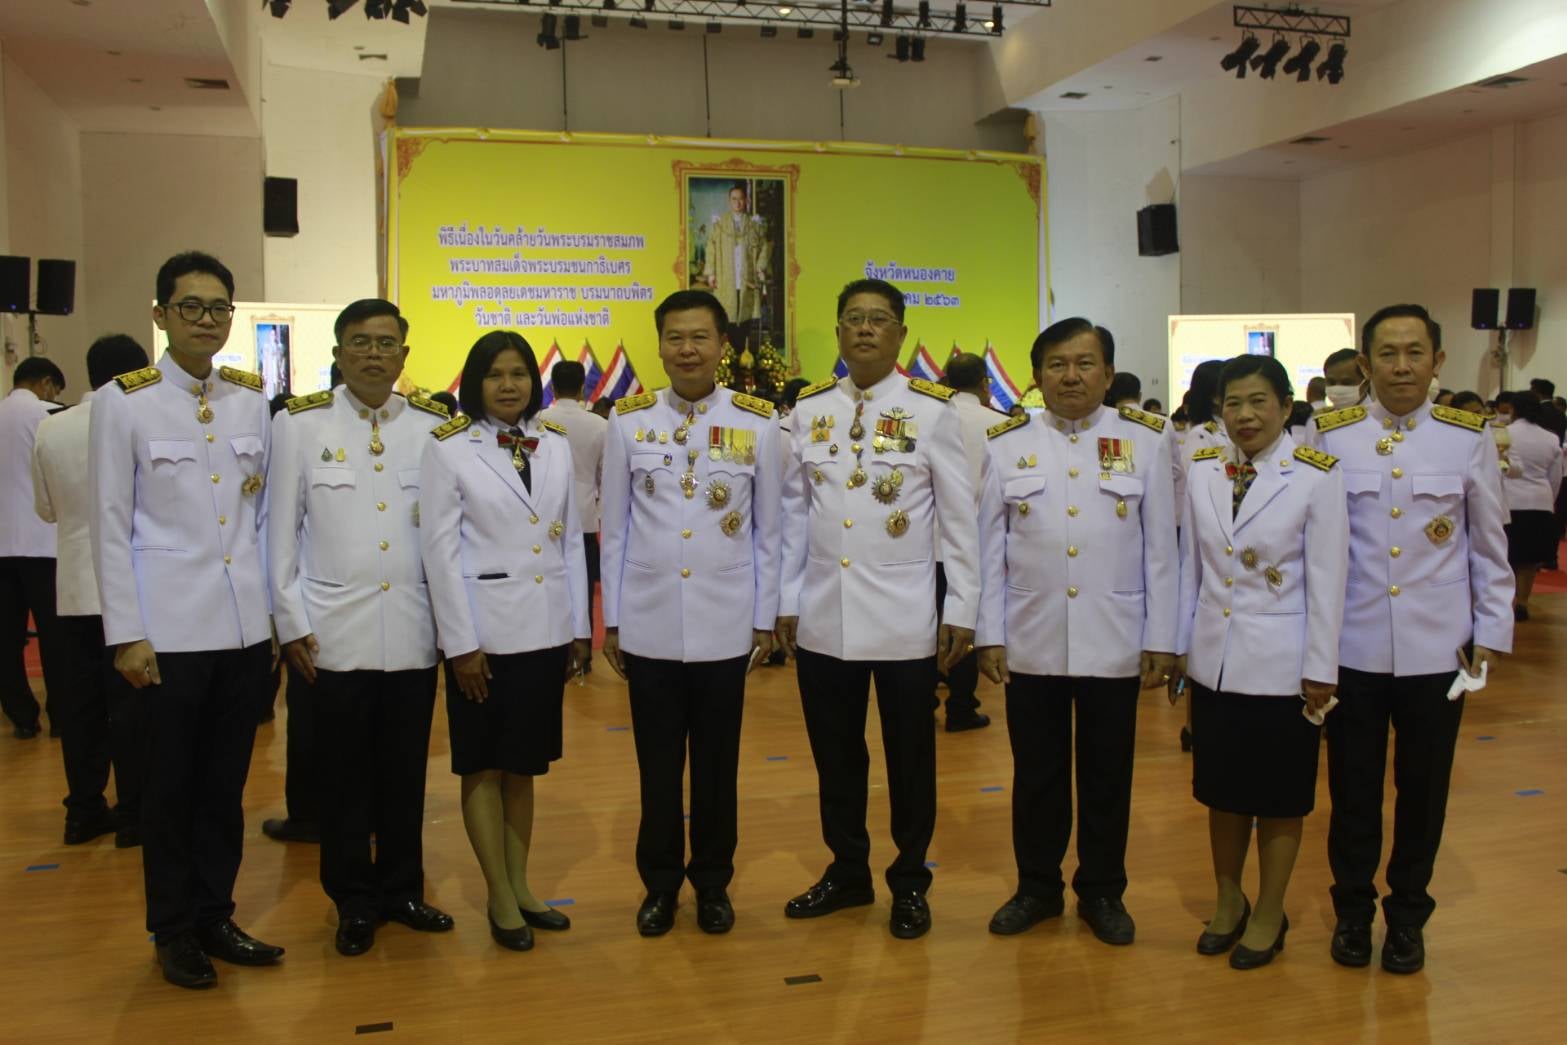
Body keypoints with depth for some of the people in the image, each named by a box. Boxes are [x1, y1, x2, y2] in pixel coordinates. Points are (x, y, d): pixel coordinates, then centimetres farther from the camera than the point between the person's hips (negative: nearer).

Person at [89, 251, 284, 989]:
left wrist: (280, 605, 6)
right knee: (172, 786, 8)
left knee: (227, 783, 12)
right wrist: (126, 634, -8)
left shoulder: (253, 399, 8)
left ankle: (215, 917, 27)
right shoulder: (123, 401, -3)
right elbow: (110, 525, -4)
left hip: (247, 625, 3)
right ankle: (173, 931, 24)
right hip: (171, 629, -3)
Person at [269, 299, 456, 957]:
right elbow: (280, 531, 2)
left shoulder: (435, 427, 4)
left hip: (413, 632, 1)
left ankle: (402, 889, 28)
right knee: (345, 777, 8)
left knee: (406, 773, 11)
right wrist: (291, 623, -2)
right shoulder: (299, 424, 1)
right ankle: (354, 901, 23)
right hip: (334, 633, -1)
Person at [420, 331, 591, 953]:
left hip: (545, 631, 4)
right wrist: (461, 642, -11)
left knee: (523, 765, 13)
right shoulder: (449, 449, -5)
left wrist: (580, 627, 7)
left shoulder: (556, 446, 7)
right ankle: (500, 899, 16)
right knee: (484, 766, 6)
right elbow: (440, 550, -8)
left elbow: (572, 540, 9)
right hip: (485, 630, -4)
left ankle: (520, 886, 24)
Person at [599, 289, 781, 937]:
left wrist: (765, 618, 3)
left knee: (717, 765, 11)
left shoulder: (758, 423, 0)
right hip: (649, 626, 1)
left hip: (725, 627, 0)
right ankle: (660, 884, 27)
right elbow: (615, 528, 5)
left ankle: (713, 883, 28)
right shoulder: (627, 421, 1)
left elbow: (767, 530, 3)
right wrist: (611, 618, 4)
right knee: (658, 766, 10)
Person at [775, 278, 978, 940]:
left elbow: (959, 515, -2)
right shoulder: (809, 409, 6)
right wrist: (786, 601, 6)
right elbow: (794, 511, 8)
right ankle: (847, 872, 31)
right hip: (824, 617, 3)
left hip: (904, 618, -3)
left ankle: (910, 883, 26)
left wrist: (961, 610, -5)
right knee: (835, 754, 14)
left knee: (909, 756, 9)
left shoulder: (933, 410, -2)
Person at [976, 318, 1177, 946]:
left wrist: (1160, 640, -2)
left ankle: (1102, 892, 28)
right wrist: (988, 635, 0)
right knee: (1036, 774, 12)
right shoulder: (1006, 445, 2)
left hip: (1115, 643, 0)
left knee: (1107, 777, 11)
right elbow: (990, 548, 3)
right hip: (1031, 643, 1)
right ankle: (1037, 887, 29)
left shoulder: (1145, 442, 1)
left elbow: (1160, 548, 1)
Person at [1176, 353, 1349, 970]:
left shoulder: (1317, 476, -11)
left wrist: (1320, 669, -9)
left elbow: (1326, 577, -9)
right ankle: (1228, 901, 33)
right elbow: (1191, 564, 7)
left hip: (1281, 661, -4)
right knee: (1222, 787, 15)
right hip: (1214, 658, 4)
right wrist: (1179, 644, 8)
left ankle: (1269, 914, 26)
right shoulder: (1202, 470, 2)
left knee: (1278, 795, 9)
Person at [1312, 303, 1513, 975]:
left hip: (1436, 649, 1)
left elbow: (1489, 546, 7)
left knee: (1422, 790, 12)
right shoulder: (1330, 435, -1)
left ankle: (1407, 914, 30)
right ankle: (1352, 909, 29)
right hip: (1352, 647, 0)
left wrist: (1493, 631, 4)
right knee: (1353, 789, 10)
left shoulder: (1469, 438, 1)